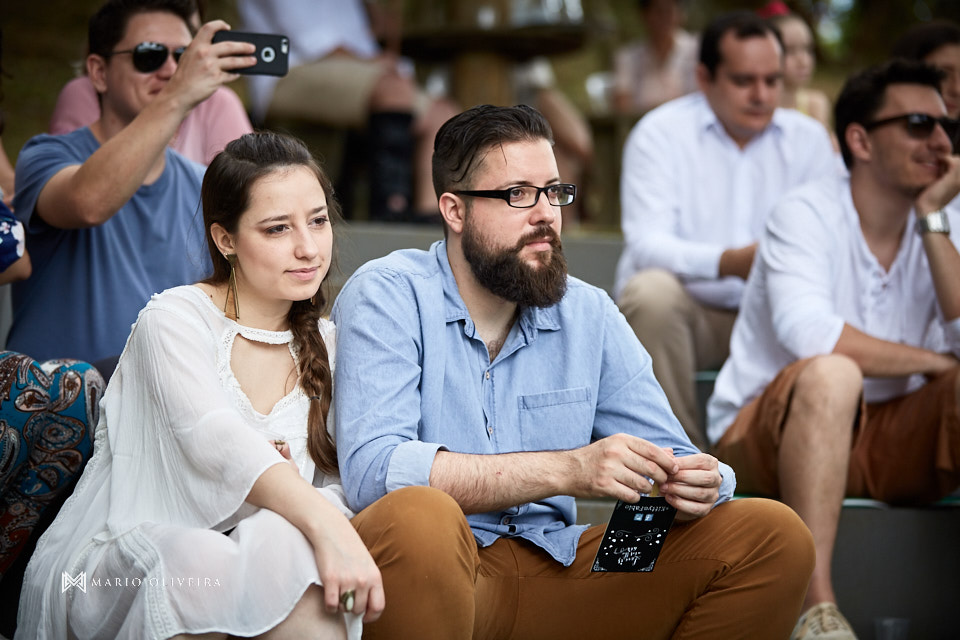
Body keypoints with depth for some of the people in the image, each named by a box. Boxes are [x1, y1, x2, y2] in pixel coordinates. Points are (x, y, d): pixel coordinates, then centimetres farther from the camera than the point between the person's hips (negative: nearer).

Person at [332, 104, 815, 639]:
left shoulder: (590, 314, 10)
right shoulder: (387, 295, -7)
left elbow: (666, 456, 11)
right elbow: (372, 469, -22)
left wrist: (693, 484, -17)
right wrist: (567, 469, -28)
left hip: (553, 570, 5)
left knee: (774, 534, -8)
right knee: (417, 515, -40)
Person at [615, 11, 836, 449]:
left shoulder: (808, 138, 8)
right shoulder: (660, 133, -4)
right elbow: (646, 243, -17)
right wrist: (729, 262, -35)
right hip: (684, 311, -2)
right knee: (651, 290, -34)